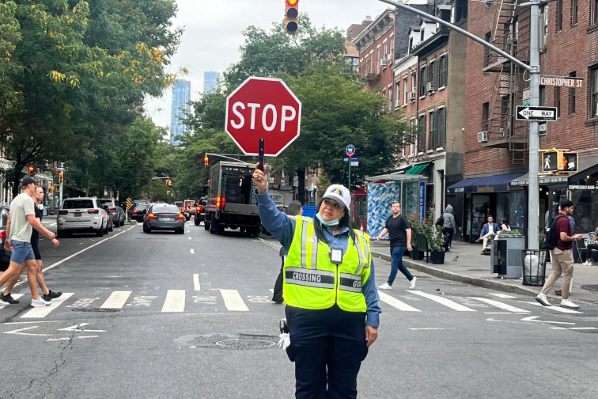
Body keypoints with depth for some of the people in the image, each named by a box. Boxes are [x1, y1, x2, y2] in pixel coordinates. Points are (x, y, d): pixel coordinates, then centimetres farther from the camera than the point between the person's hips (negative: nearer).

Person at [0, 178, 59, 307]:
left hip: (24, 240, 10)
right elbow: (32, 221, -22)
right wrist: (49, 234, -16)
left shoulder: (16, 199, 16)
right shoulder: (27, 199, -14)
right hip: (22, 240, -10)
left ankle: (36, 299, 12)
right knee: (13, 270, -9)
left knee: (32, 266, 11)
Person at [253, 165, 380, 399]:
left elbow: (368, 284, 12)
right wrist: (263, 192, -31)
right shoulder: (298, 229, 5)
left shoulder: (359, 241, 12)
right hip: (307, 320, -2)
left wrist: (372, 319, 8)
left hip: (349, 323, 3)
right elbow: (272, 218, -13)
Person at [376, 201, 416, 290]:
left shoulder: (402, 218, -10)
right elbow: (386, 228, 16)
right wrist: (380, 235, -4)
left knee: (394, 264, -7)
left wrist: (408, 243, -18)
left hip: (400, 245, -8)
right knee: (399, 264, 15)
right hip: (393, 245, 8)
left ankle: (389, 284, -3)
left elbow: (408, 230, -13)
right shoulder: (389, 218, 12)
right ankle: (411, 278, 30)